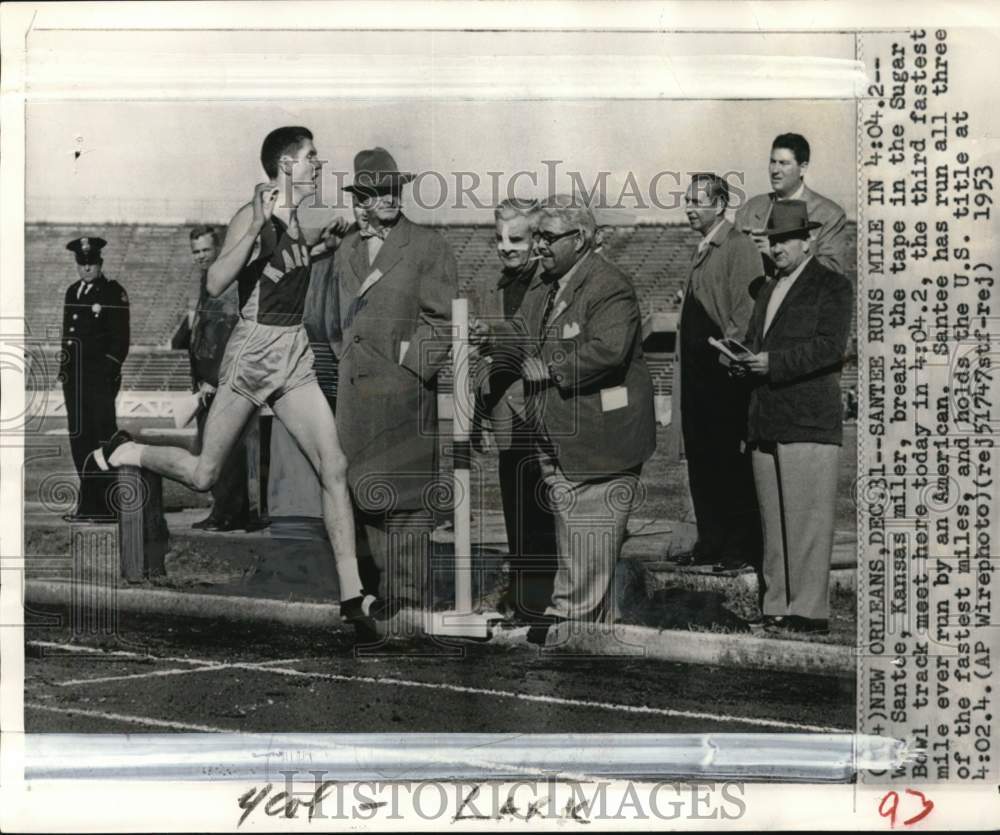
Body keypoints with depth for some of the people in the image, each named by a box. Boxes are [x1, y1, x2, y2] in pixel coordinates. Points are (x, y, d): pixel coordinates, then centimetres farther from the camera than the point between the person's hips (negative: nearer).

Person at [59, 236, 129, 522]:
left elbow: (120, 339, -9)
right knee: (79, 439, 9)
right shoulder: (72, 292, 17)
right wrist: (64, 369, 14)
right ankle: (88, 502, 17)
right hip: (75, 378, 7)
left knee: (102, 438, -7)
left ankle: (105, 506, -4)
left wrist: (108, 371, -14)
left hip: (101, 378, -7)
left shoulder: (114, 292, -4)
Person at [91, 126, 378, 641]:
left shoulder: (303, 222, 9)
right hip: (252, 352, -6)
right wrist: (258, 226, -31)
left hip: (295, 357, 6)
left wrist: (334, 235, 14)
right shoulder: (251, 217, -12)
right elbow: (215, 284, -24)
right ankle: (124, 451, 34)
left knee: (334, 468, -6)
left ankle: (352, 598, -4)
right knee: (203, 476, 5)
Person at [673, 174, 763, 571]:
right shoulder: (702, 251, 19)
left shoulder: (739, 247, -10)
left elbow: (745, 313, -15)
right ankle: (710, 543, 19)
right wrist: (683, 356, 16)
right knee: (700, 459, 11)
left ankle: (742, 548, 3)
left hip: (725, 373, -9)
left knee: (732, 461, -4)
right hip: (696, 370, 9)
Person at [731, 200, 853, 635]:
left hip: (809, 423, -8)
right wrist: (743, 358, 4)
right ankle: (777, 607, 15)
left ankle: (809, 610, -3)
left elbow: (830, 347, -13)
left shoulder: (832, 286, -1)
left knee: (808, 519, -6)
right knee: (774, 521, 10)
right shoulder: (767, 290, 23)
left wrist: (773, 362, -19)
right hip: (766, 424, 8)